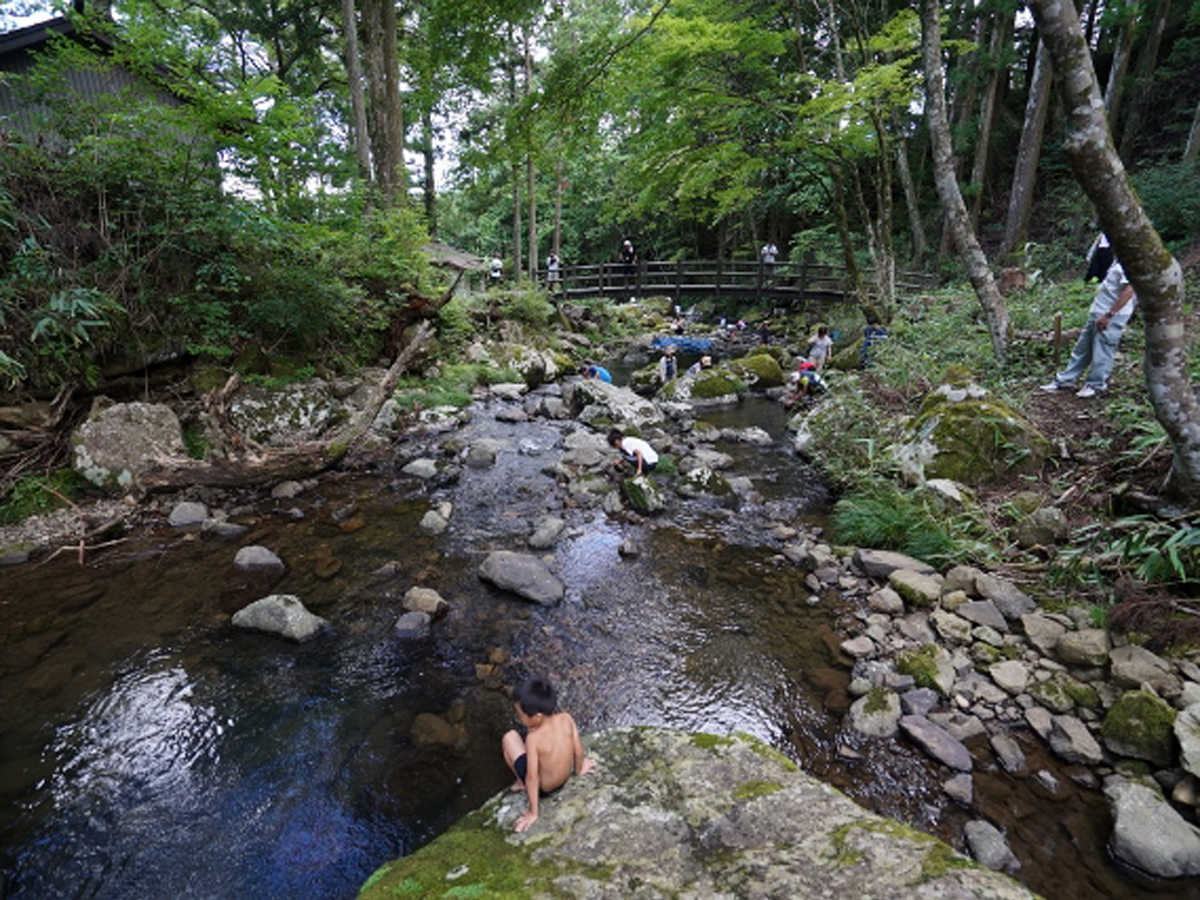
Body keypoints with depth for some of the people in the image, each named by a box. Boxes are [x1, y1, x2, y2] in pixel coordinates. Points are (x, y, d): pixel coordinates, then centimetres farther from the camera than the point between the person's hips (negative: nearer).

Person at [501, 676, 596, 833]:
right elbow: (579, 749, -8)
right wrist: (578, 770, 12)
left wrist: (533, 813, -12)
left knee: (509, 737, 3)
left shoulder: (533, 739, -32)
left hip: (543, 788, -5)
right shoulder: (566, 719, -21)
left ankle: (521, 783, 14)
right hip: (565, 778, 5)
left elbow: (532, 778, -25)